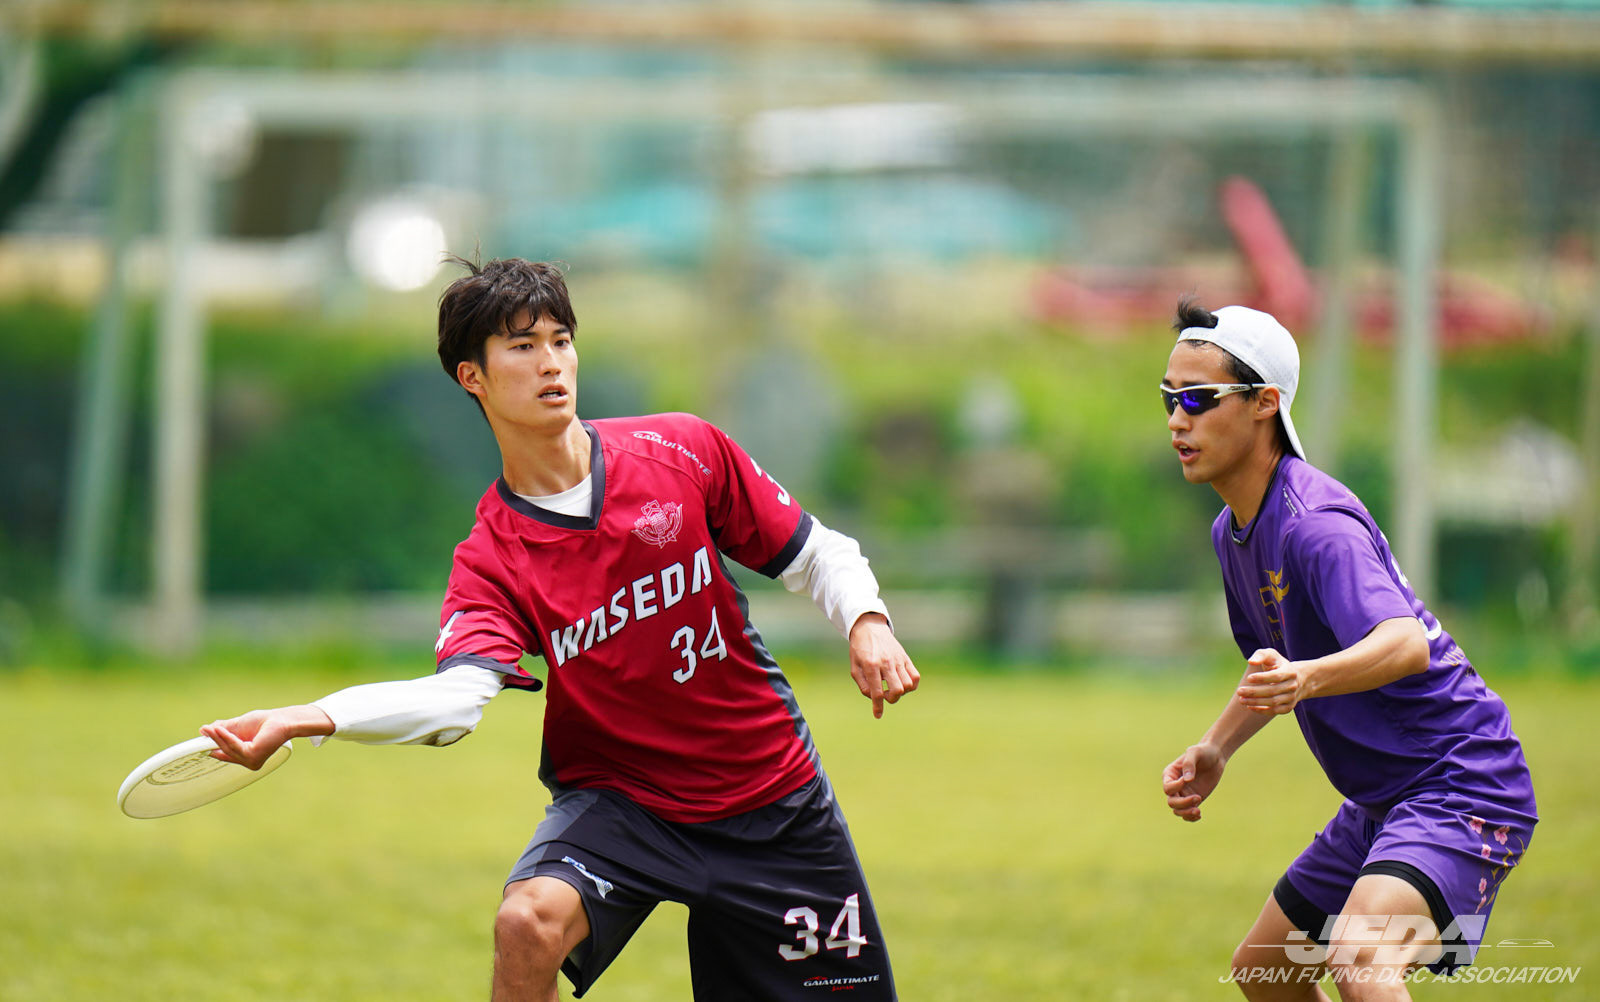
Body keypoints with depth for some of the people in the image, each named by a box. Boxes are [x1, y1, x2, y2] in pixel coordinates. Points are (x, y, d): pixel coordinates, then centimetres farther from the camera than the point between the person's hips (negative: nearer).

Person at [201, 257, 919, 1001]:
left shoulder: (685, 453, -7)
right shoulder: (490, 558, -11)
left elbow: (814, 555, 5)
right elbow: (457, 695, -29)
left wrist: (867, 622, -16)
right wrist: (307, 719, -45)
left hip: (770, 796, 2)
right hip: (616, 795, -2)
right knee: (529, 919, -30)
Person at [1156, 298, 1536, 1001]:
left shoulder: (1315, 523, -23)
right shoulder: (1232, 531, 8)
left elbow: (1406, 644, -41)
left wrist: (1303, 679, -59)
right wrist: (1217, 748, 10)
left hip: (1459, 786, -11)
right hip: (1381, 802, 11)